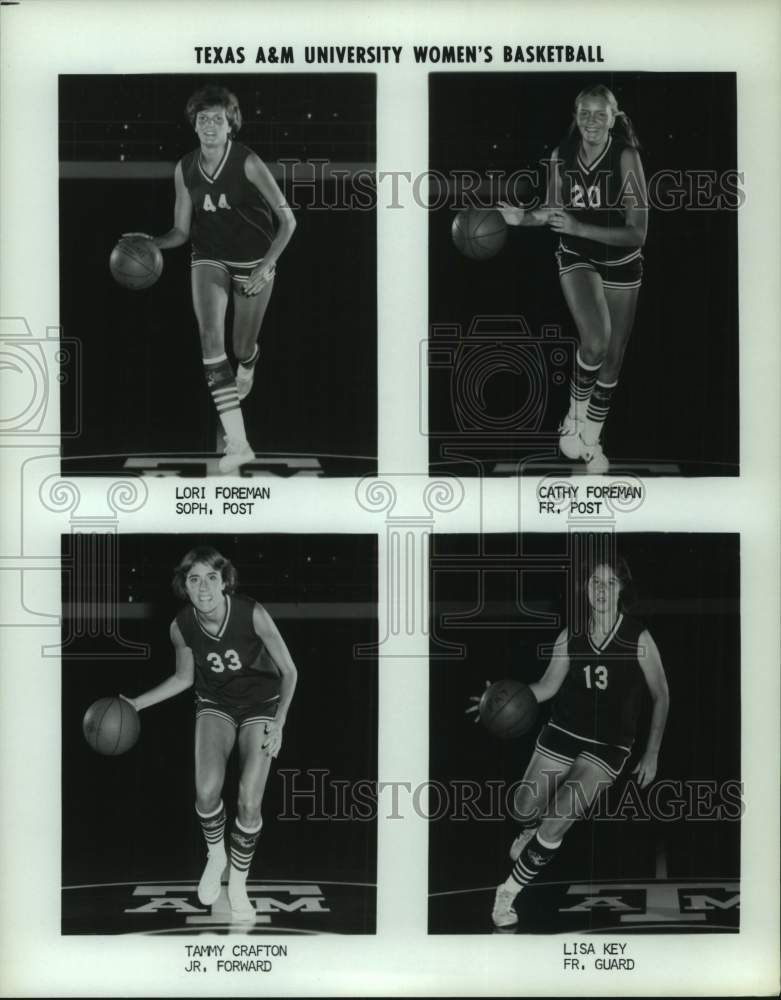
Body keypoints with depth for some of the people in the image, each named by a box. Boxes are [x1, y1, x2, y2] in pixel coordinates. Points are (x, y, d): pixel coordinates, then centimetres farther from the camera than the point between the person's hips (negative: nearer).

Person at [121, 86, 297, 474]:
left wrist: (266, 266, -22)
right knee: (210, 337, -21)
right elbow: (181, 231, 4)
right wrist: (152, 242, -17)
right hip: (209, 259, 2)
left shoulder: (248, 163, -17)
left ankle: (246, 370, 54)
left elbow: (287, 220, -13)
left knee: (242, 349, 9)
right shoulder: (185, 169, -5)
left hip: (253, 262, -2)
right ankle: (237, 442, -28)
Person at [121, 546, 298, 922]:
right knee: (206, 792, -21)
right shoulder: (181, 627, -17)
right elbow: (184, 678, 4)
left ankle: (238, 884, 11)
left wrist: (279, 721, -23)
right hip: (215, 704, 2)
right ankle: (215, 855, 12)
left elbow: (289, 670, -14)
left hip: (260, 704, -2)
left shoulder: (252, 614, -26)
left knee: (249, 804, -15)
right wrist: (137, 703, -5)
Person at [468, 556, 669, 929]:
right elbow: (548, 685, 4)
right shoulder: (570, 637, -4)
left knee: (557, 822, -17)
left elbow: (661, 696, 0)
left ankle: (510, 890, -2)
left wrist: (652, 753, -1)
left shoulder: (639, 640, -11)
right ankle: (531, 831, 46)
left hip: (609, 745, -3)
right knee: (525, 810, 7)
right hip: (563, 732, 3)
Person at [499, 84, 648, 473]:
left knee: (613, 357, 10)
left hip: (621, 263, 0)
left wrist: (578, 227, -30)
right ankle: (576, 413, -1)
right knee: (595, 341, -26)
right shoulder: (561, 156, -11)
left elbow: (637, 233, -24)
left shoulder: (626, 157, -21)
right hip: (576, 258, 0)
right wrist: (522, 218, -13)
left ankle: (591, 440, 29)